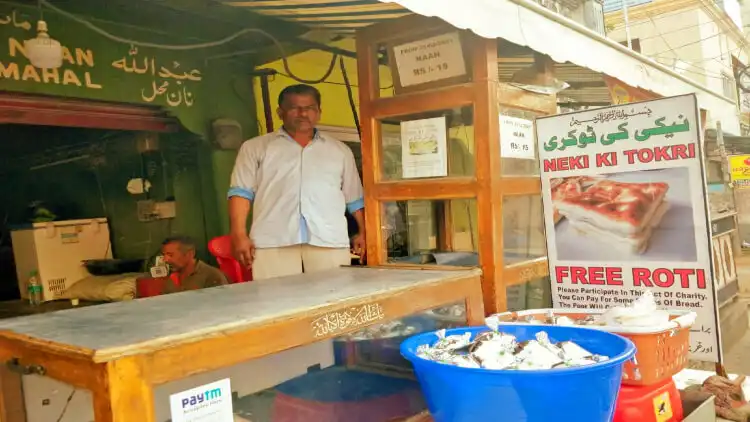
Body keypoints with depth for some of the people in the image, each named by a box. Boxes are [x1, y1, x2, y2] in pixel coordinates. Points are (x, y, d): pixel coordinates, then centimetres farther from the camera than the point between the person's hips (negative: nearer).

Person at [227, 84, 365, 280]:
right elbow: (241, 192, 6)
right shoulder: (255, 148, 14)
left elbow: (355, 198, 21)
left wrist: (363, 232, 12)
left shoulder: (340, 151, 21)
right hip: (274, 241, -1)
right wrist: (239, 234, -4)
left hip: (329, 240, 2)